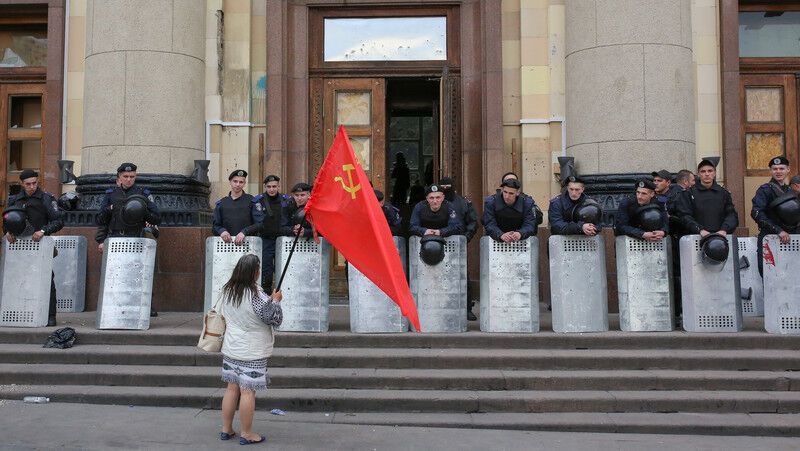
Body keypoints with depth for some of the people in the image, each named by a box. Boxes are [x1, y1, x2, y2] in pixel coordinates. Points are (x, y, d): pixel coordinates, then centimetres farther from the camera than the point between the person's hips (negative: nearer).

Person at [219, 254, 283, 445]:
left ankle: (226, 429, 24)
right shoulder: (256, 295, -21)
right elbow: (274, 319, -14)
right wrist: (275, 301, 4)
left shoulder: (226, 291, 2)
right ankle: (246, 434, 11)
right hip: (252, 352, -7)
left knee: (232, 388, 15)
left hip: (230, 348, 7)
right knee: (247, 391, 1)